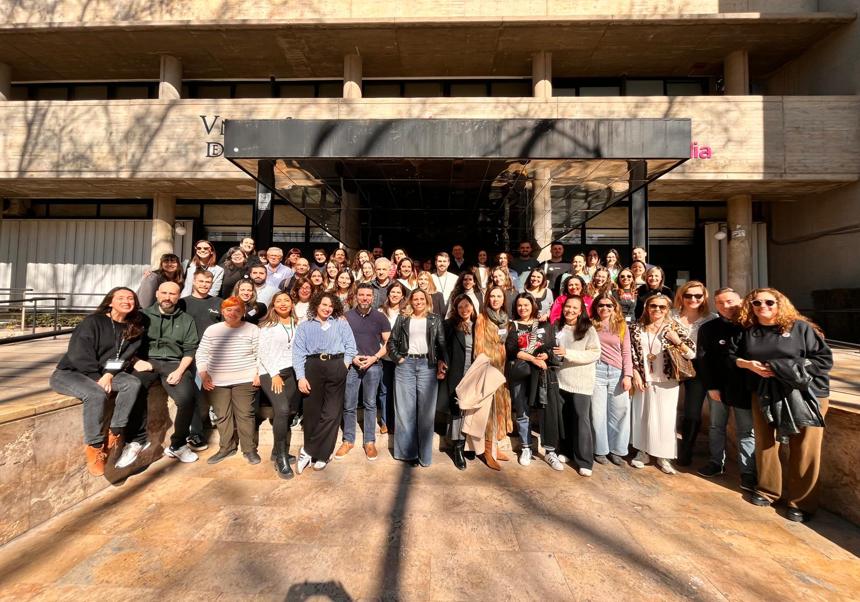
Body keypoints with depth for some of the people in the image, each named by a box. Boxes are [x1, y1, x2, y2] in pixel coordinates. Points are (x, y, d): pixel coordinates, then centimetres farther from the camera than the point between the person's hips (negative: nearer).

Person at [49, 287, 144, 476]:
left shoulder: (133, 329, 2)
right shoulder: (93, 321, -13)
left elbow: (124, 357, -1)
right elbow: (79, 355, -17)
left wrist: (109, 375, -17)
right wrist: (98, 378, -18)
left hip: (106, 373, 5)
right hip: (69, 372, -5)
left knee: (133, 383, -23)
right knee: (97, 395, -33)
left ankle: (114, 434, -17)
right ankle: (94, 446, -18)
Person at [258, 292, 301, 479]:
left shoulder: (297, 325, 11)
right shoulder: (267, 325, 1)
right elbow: (262, 351, -5)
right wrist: (274, 374, -11)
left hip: (292, 372, 5)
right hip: (271, 373, -4)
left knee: (290, 413, 4)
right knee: (282, 410, -20)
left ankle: (279, 450, 24)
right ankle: (281, 458, -8)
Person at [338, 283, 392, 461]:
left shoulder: (380, 317, 2)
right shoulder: (346, 316, 1)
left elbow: (388, 343, 4)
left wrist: (374, 357, -9)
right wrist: (352, 357, -8)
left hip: (373, 365, 0)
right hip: (351, 365, 0)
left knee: (370, 404, 8)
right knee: (349, 405, 6)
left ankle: (369, 441, 19)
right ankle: (348, 441, 22)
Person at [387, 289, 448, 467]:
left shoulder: (435, 319, 10)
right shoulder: (403, 319, 11)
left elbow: (441, 343, 4)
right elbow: (392, 341, 11)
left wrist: (441, 361, -9)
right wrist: (398, 358, -2)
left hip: (427, 365, 0)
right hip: (405, 365, 1)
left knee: (426, 409, 2)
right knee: (405, 409, 4)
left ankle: (424, 454, 13)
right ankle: (408, 451, 15)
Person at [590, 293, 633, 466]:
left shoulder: (622, 326, 10)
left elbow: (626, 353, 7)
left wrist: (627, 375, -2)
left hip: (618, 373, 2)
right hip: (596, 371, -1)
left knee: (619, 413, 4)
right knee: (598, 413, 5)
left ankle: (616, 449, 19)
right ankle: (600, 450, 18)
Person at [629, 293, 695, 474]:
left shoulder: (673, 327, -4)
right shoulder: (637, 327, 1)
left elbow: (692, 354, -8)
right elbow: (631, 353, 2)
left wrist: (676, 340, -23)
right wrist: (636, 375, -5)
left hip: (666, 382, -1)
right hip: (643, 380, 2)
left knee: (665, 419, 6)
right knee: (642, 417, 11)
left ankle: (663, 457, 22)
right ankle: (643, 452, 26)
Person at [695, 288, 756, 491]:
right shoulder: (708, 328, 0)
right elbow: (703, 359, -3)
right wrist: (711, 386, -8)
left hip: (744, 388, -1)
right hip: (717, 387, 1)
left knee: (746, 431, 4)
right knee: (716, 427, 14)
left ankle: (748, 473, 14)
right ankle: (716, 462, 28)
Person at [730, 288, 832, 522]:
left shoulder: (800, 328, -5)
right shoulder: (746, 331, 5)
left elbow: (825, 359, -7)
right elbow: (731, 355, 12)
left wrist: (784, 368, -16)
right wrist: (748, 364, -8)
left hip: (804, 395, -3)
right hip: (764, 396, 3)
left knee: (804, 451, 1)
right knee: (764, 444, 11)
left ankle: (802, 502, 17)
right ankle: (767, 490, 28)